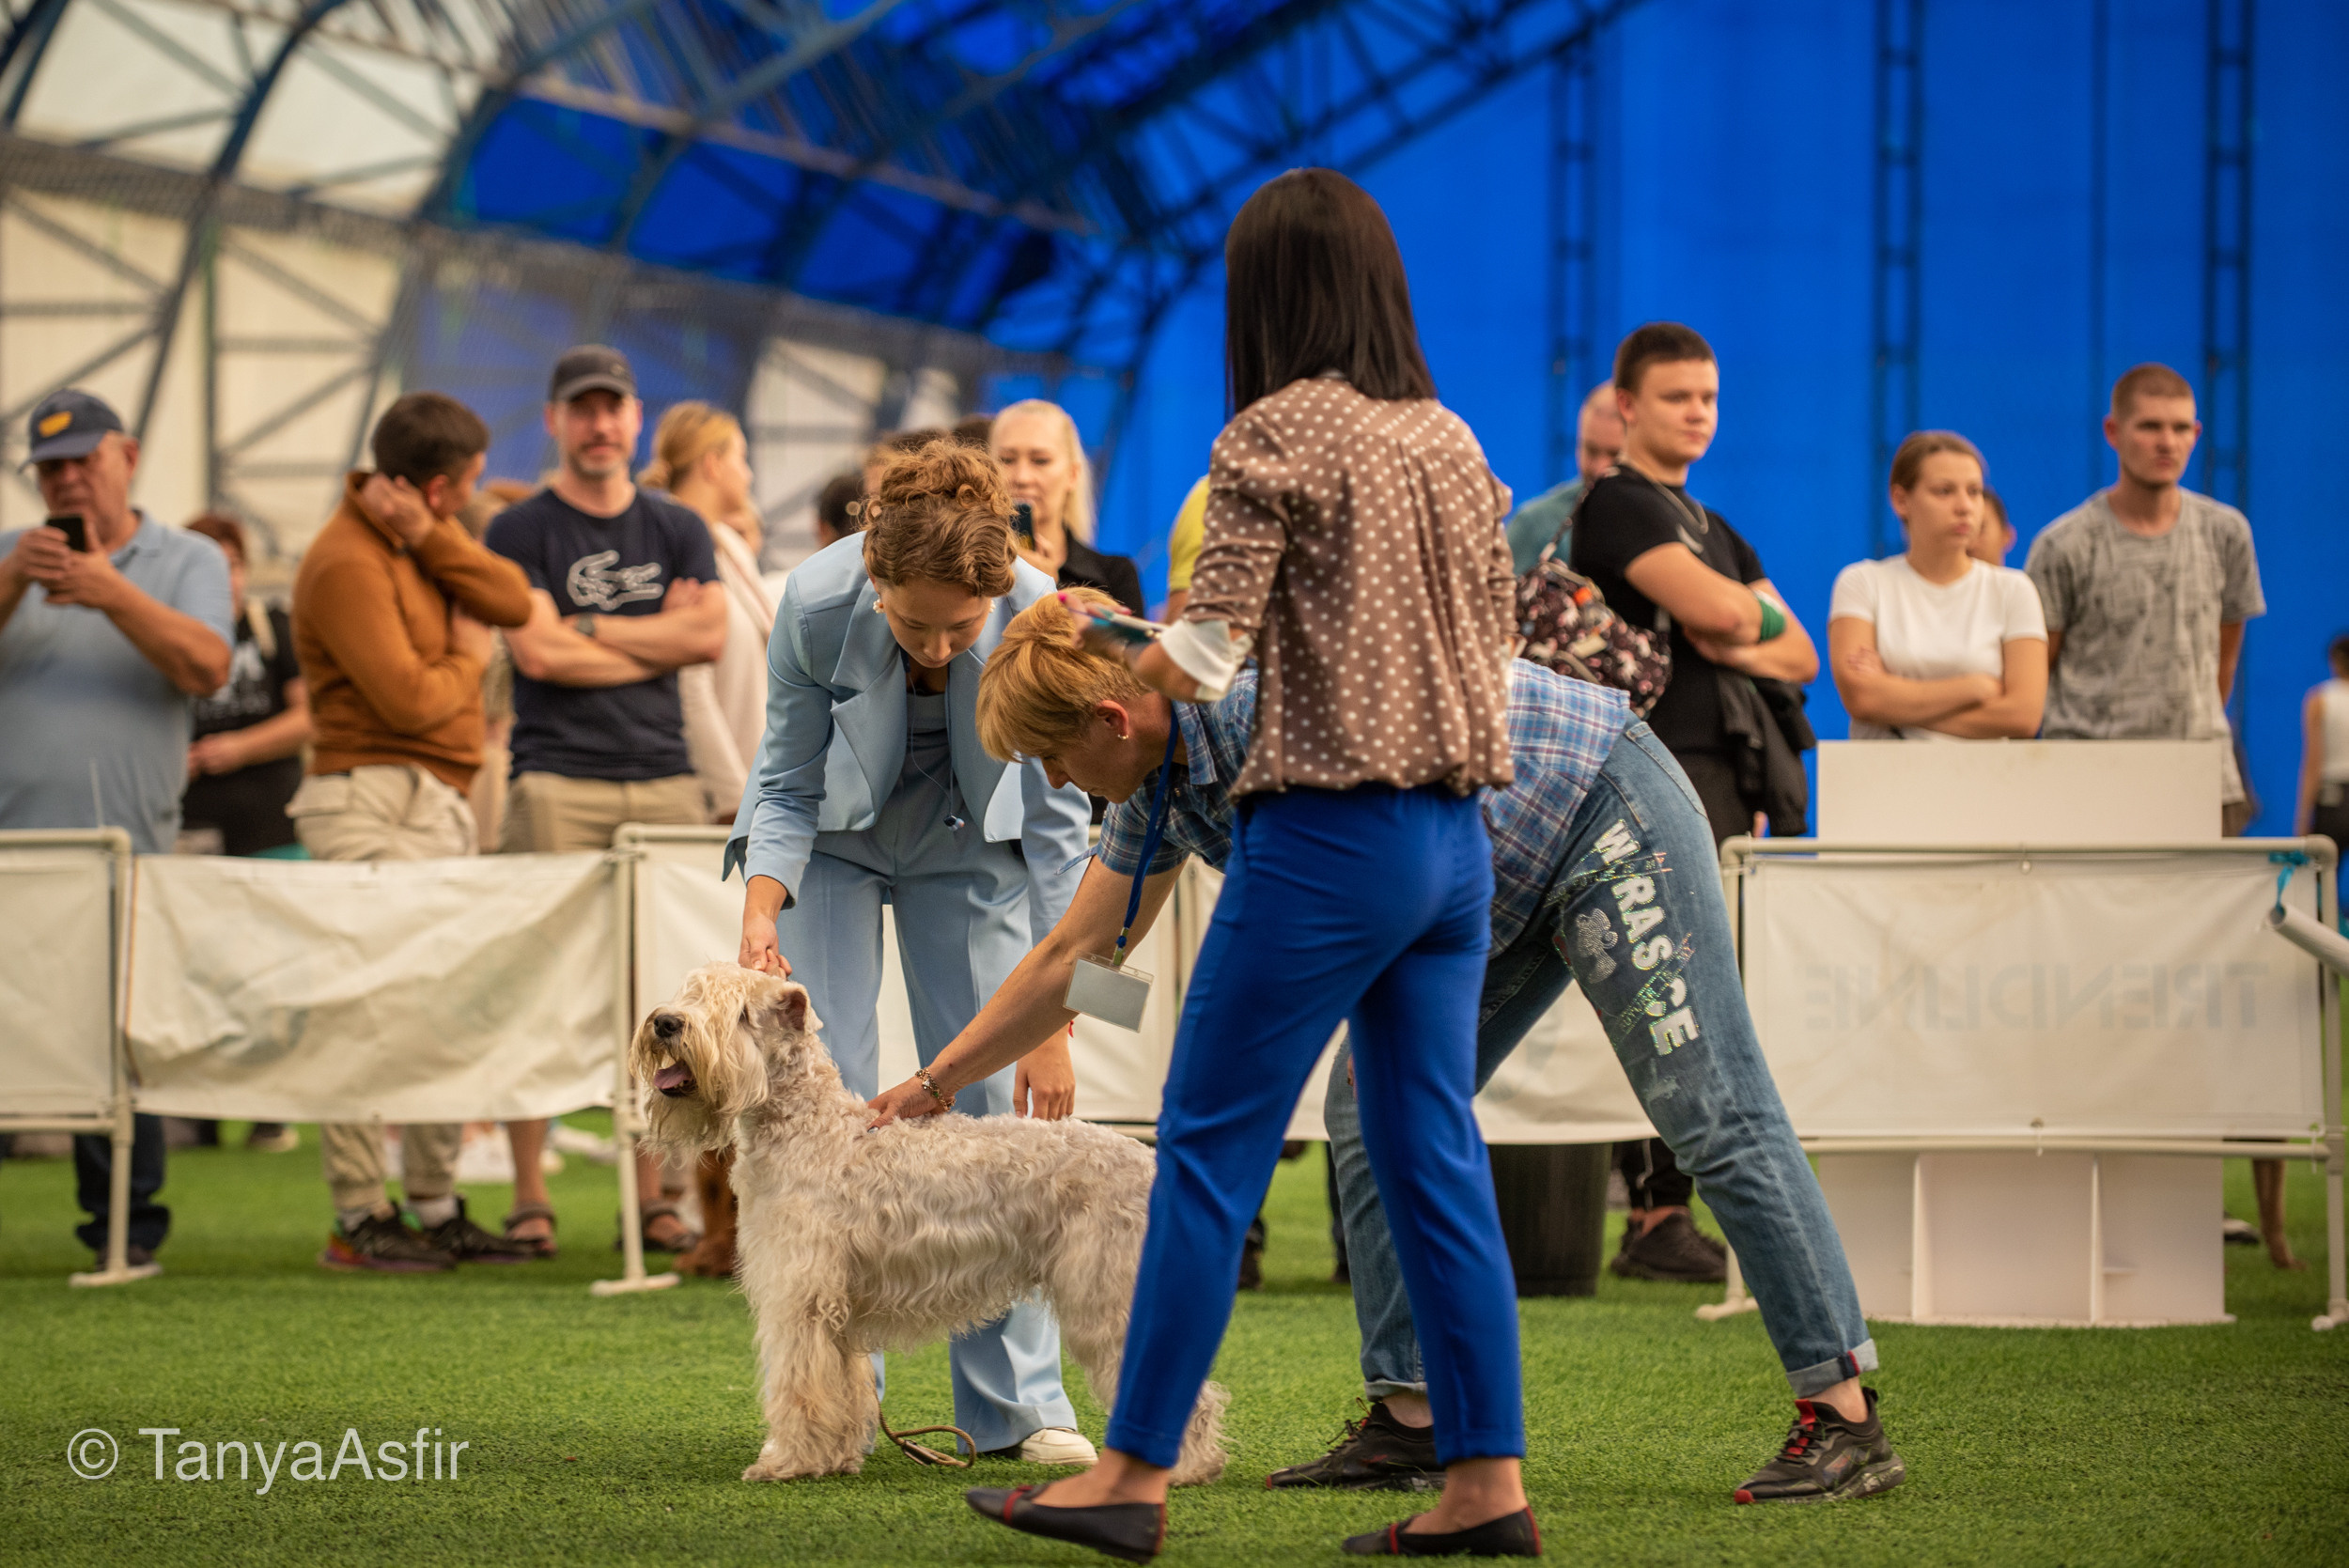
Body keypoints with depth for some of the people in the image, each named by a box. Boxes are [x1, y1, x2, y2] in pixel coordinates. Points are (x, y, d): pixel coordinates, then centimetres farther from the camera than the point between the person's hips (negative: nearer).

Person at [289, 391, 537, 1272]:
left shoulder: (425, 540, 17)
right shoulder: (349, 563, -14)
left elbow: (513, 602, 4)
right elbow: (409, 698, -20)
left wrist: (426, 536, -6)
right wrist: (469, 660, 0)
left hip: (438, 803, 10)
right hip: (375, 807, -10)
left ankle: (436, 1208, 17)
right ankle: (360, 1222, -10)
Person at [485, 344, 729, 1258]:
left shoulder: (678, 531, 17)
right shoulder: (520, 533, 6)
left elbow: (710, 637, 3)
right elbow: (538, 651, -7)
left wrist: (592, 630, -2)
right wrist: (658, 636, 0)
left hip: (664, 779, 3)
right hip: (558, 780, -3)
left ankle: (652, 1196, 4)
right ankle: (528, 1199, -5)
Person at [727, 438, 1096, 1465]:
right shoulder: (816, 605, -32)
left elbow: (1053, 826, -22)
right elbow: (787, 786, -16)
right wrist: (761, 915, -33)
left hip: (967, 849, 0)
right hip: (834, 840, 0)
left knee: (993, 1108, -4)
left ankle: (1016, 1402, 1)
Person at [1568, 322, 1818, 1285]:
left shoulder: (1711, 526, 24)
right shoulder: (1618, 504, -3)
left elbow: (1803, 657, 20)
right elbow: (1710, 606, -19)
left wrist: (1748, 650, -2)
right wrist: (1762, 613, 3)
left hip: (1723, 775, 9)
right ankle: (1655, 1217, -12)